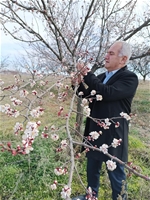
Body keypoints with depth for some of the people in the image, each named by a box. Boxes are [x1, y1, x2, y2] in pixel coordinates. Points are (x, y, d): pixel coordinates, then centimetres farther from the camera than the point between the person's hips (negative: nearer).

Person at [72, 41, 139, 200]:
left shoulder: (129, 78, -14)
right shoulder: (101, 77, 10)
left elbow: (107, 93, -28)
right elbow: (89, 97, 12)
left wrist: (87, 74, -22)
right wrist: (80, 83, -6)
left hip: (112, 135, -8)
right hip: (95, 132, 8)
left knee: (115, 172, 10)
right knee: (92, 168, 23)